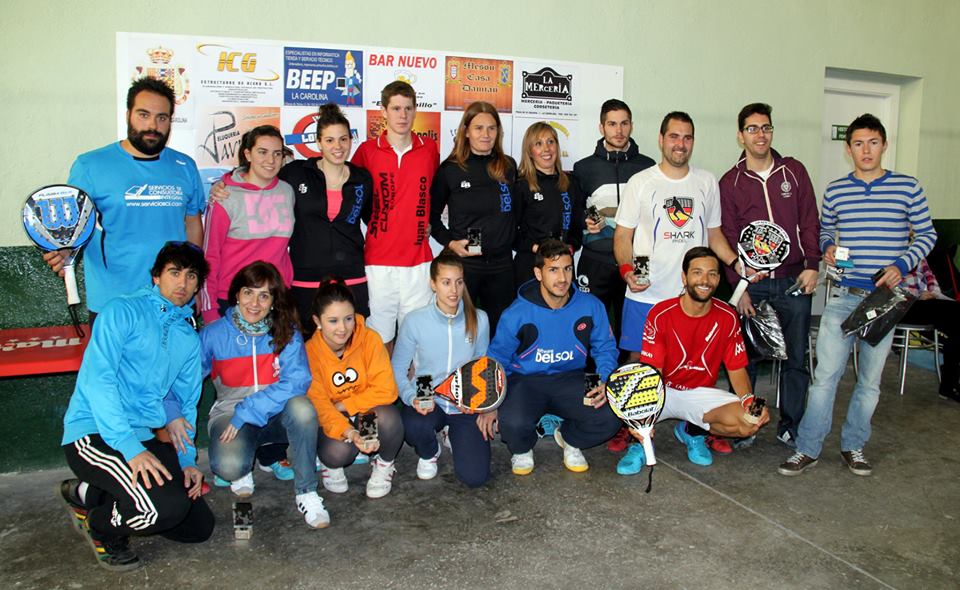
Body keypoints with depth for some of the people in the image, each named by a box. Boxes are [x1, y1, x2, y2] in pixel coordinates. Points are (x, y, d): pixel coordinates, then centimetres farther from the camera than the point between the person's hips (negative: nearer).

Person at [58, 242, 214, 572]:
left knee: (200, 527, 5)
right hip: (93, 434, -7)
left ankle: (89, 494, 18)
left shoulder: (189, 339, 15)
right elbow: (98, 380, -17)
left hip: (144, 437, 8)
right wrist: (130, 447, -25)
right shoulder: (123, 311, -5)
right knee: (166, 505, -29)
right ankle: (102, 527, 5)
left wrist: (188, 461, 5)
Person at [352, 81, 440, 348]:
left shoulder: (430, 148, 7)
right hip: (378, 260, -1)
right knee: (380, 340, 4)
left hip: (418, 260, 1)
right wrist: (372, 224, 7)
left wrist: (429, 224, 12)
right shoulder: (367, 150, 2)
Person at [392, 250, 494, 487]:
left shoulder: (478, 320, -6)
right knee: (413, 426, -37)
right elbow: (397, 369, -4)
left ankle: (454, 436, 23)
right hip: (427, 403, -1)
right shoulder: (415, 321, -11)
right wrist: (413, 397, -22)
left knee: (475, 476, -13)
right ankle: (429, 453, 4)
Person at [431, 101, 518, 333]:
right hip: (463, 263, -3)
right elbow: (432, 213, 4)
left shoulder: (508, 166, 7)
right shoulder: (450, 169, -2)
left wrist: (514, 241, 8)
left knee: (500, 329, 11)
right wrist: (450, 242, -8)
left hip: (502, 264, 3)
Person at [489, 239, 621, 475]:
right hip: (525, 380, -2)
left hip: (570, 379, 2)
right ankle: (522, 449, 10)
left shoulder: (591, 306, -7)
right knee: (512, 423, -33)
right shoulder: (517, 313, -13)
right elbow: (497, 360, -2)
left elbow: (605, 349, 6)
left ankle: (568, 438, 15)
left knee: (609, 419, -22)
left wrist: (604, 382, -13)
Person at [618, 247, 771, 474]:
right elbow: (651, 371, -16)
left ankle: (692, 431, 9)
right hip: (664, 390, -3)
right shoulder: (660, 314, -15)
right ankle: (641, 442, 5)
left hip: (702, 393, 3)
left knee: (750, 423, -23)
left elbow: (737, 369, 0)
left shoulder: (727, 317, -6)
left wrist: (749, 400, -21)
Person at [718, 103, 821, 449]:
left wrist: (812, 265, -4)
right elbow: (728, 237, 1)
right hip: (752, 284, -1)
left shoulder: (794, 171, 8)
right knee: (745, 358, 3)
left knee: (796, 357, 6)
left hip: (794, 280, 2)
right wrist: (738, 286, -5)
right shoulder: (730, 182, 3)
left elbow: (810, 222, 7)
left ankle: (791, 426, 19)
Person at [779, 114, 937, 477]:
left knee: (871, 380, 10)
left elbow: (927, 235, 7)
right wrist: (827, 249, -4)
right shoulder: (835, 191, 6)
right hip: (843, 297, 0)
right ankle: (808, 450, 6)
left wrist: (902, 265, -9)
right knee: (825, 375, -3)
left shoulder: (908, 188, 3)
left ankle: (853, 445, 25)